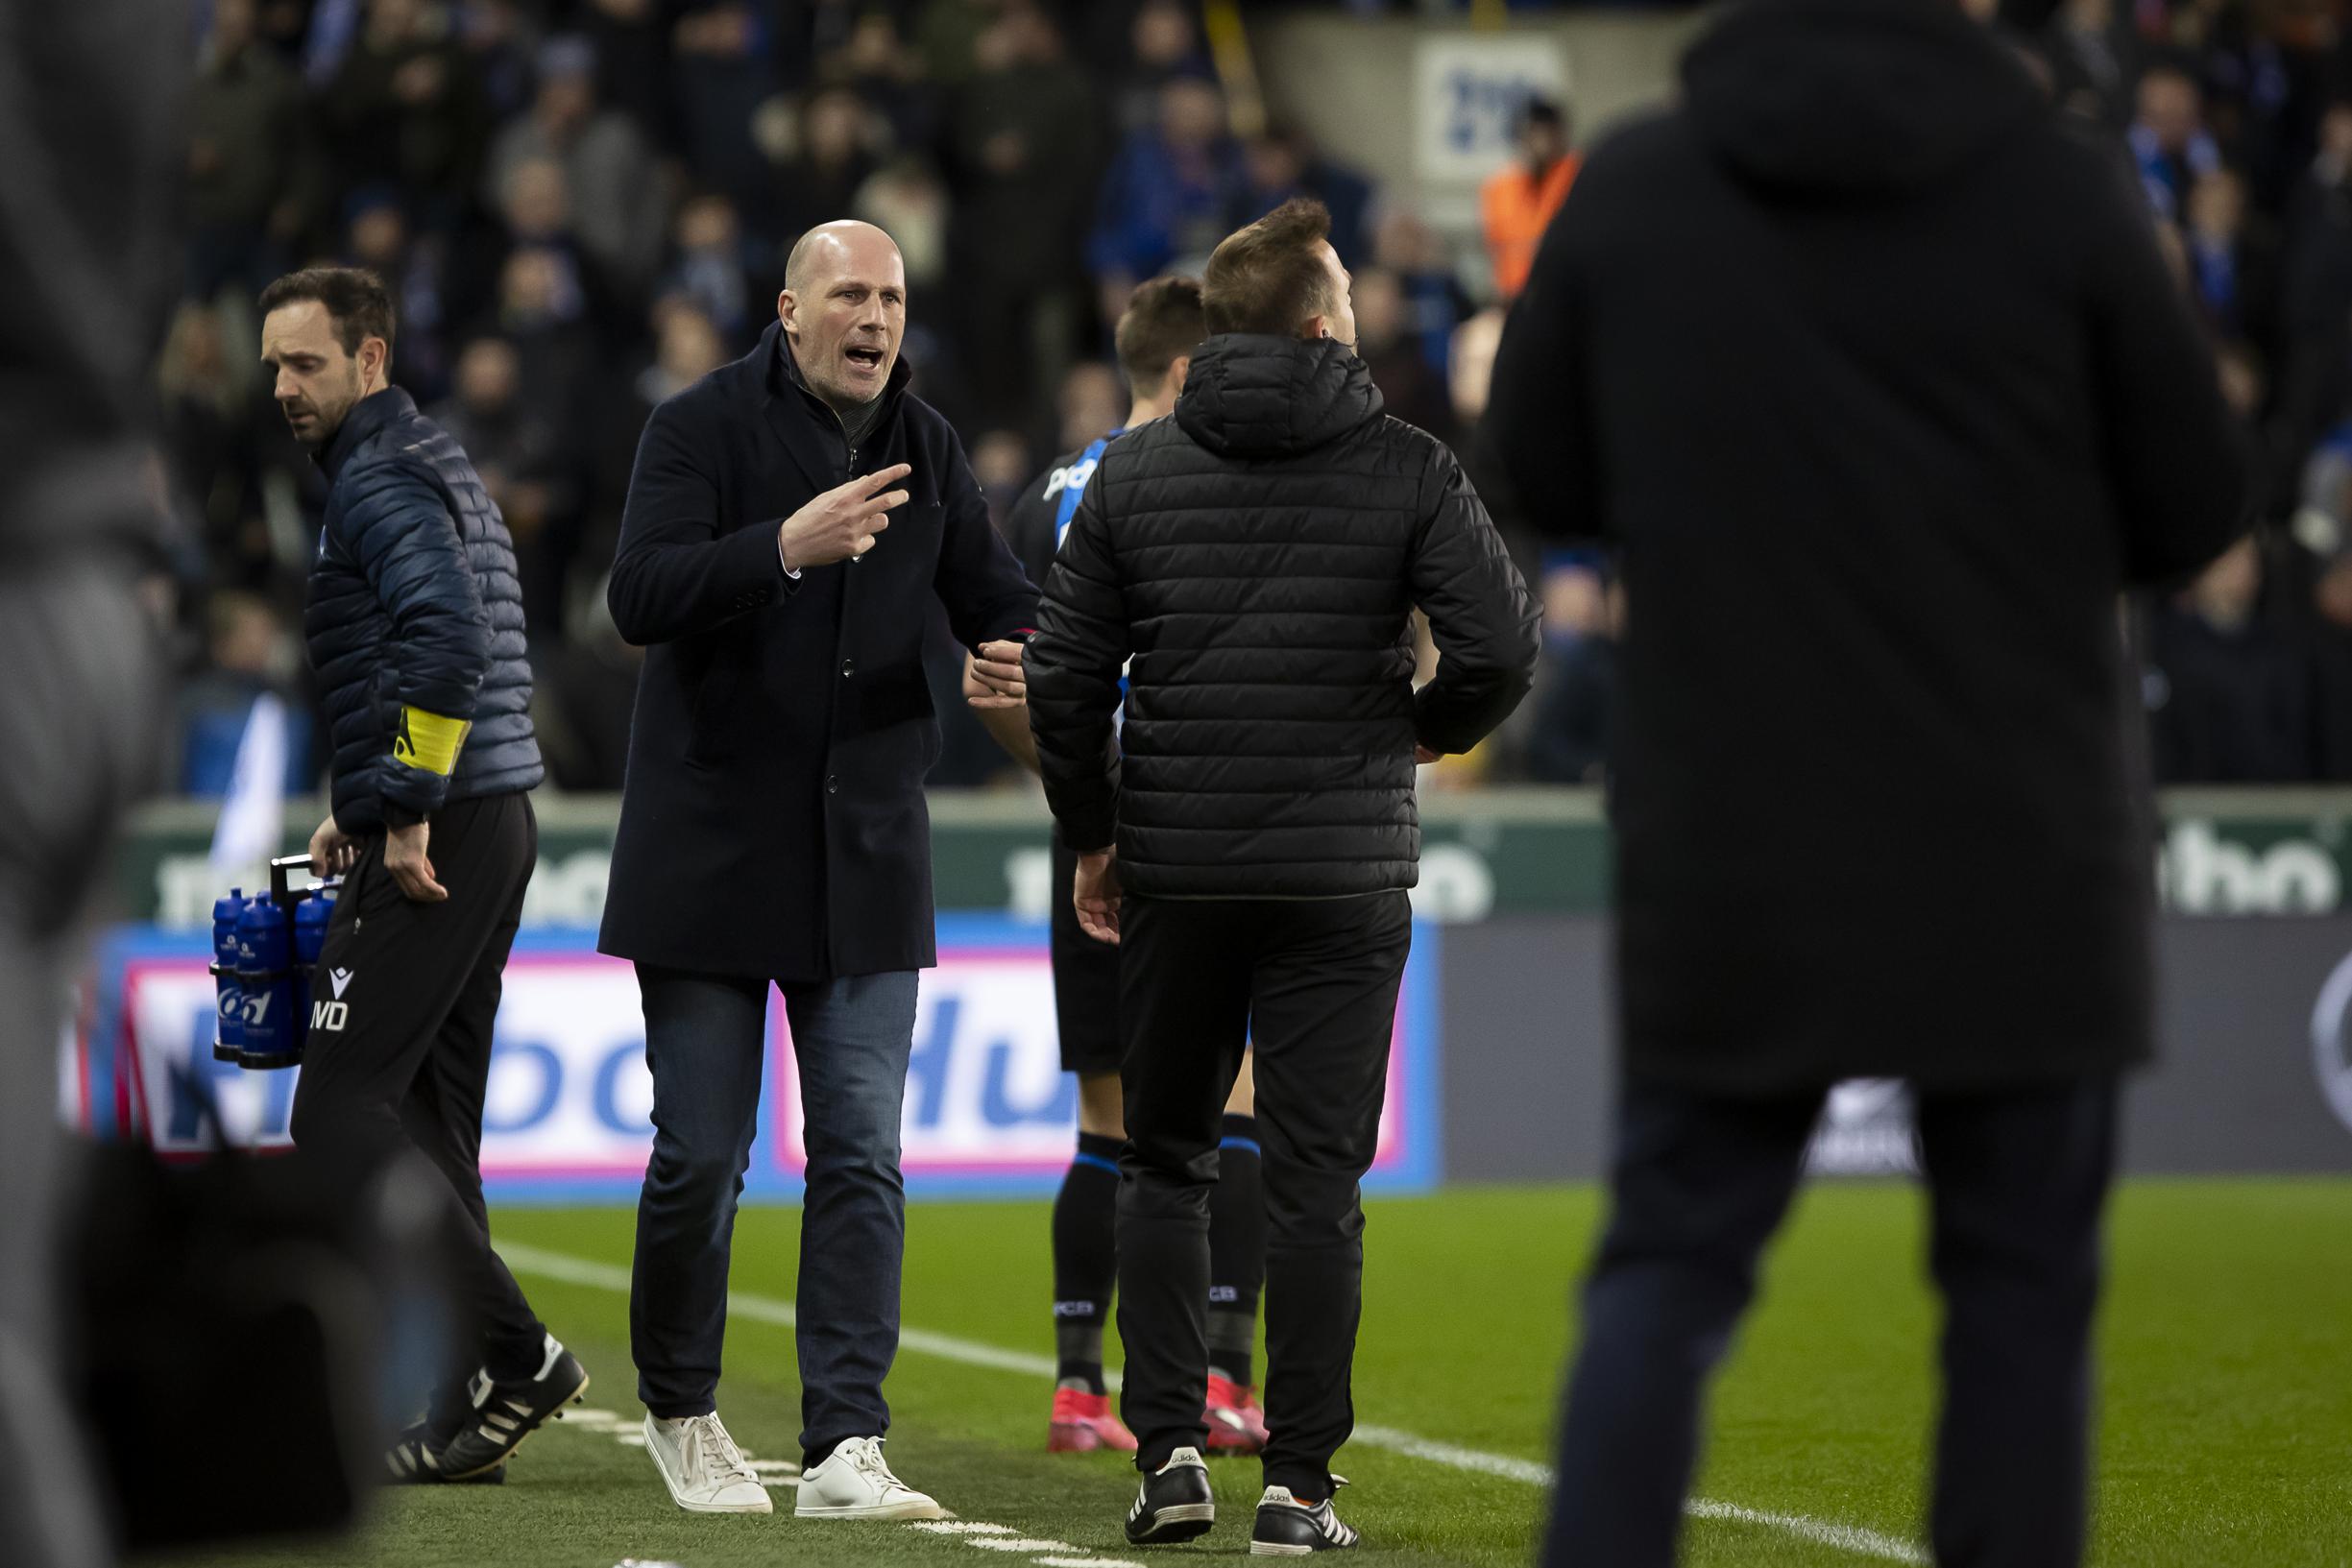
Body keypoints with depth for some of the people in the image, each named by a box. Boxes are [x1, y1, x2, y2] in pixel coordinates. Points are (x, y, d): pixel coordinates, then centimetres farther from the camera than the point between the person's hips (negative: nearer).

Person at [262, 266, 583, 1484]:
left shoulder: (383, 478, -10)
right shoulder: (434, 467, 21)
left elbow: (447, 639, -25)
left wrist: (405, 813, -21)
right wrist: (366, 805, 21)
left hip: (434, 843, -10)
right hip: (488, 828, 10)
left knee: (341, 1106, -11)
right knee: (428, 1120, 9)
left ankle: (516, 1355, -14)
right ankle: (466, 1413, 8)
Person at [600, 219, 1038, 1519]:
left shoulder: (922, 447, 8)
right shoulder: (702, 427, -7)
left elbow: (994, 595, 16)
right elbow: (639, 596, -19)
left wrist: (1028, 652, -8)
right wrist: (785, 548, -33)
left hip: (867, 859, 4)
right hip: (713, 854, -4)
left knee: (861, 1154, -4)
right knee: (702, 1154, 2)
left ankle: (844, 1445, -5)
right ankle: (680, 1412, 22)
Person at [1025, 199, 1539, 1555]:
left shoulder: (1135, 470, 2)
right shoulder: (1406, 469, -4)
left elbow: (1063, 676, 0)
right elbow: (1505, 647, -11)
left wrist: (1094, 835, 13)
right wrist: (1429, 730, 10)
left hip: (1175, 871, 2)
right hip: (1345, 872, -2)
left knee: (1165, 1163, 13)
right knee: (1315, 1177, 2)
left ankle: (1170, 1448, 5)